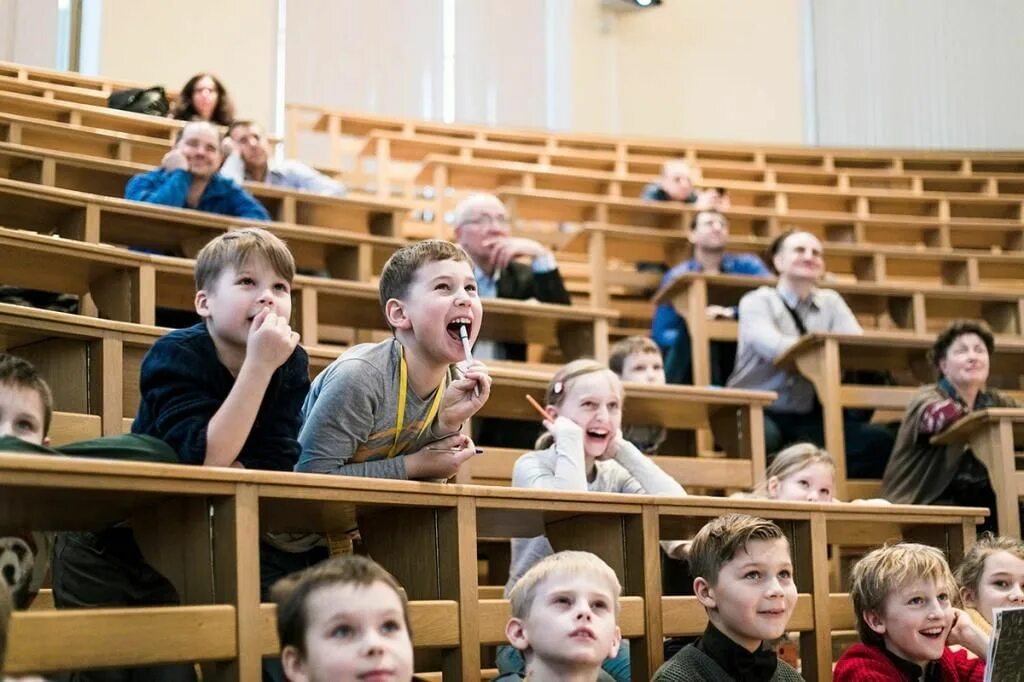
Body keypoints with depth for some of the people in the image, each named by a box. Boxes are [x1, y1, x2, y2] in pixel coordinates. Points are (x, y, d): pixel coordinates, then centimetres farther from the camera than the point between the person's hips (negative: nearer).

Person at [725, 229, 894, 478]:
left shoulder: (830, 302, 16)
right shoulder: (757, 301, 2)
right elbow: (773, 347, -18)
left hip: (810, 417, 5)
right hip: (760, 411, -5)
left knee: (880, 441, -19)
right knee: (764, 438, -40)